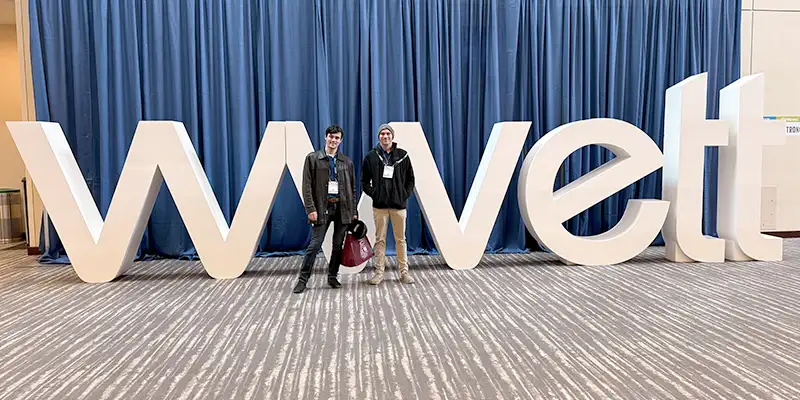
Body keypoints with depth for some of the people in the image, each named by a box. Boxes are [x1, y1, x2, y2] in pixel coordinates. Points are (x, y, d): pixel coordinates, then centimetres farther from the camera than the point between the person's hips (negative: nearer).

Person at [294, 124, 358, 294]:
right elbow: (307, 185, -3)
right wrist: (310, 208, -12)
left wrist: (354, 211, 7)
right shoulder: (313, 158, 3)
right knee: (315, 244, -4)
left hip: (343, 208, 3)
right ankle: (303, 279, 5)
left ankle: (332, 277, 20)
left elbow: (352, 188, 12)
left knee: (338, 245, 7)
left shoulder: (347, 162, 11)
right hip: (322, 208, -3)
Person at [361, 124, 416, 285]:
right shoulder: (371, 156, 4)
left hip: (399, 204, 1)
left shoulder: (402, 155, 6)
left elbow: (410, 178, 11)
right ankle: (379, 272, 10)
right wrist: (373, 193, -4)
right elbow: (364, 181, 8)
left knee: (401, 239, 6)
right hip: (380, 205, 0)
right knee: (380, 239, 4)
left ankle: (404, 272, 14)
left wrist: (406, 194, -1)